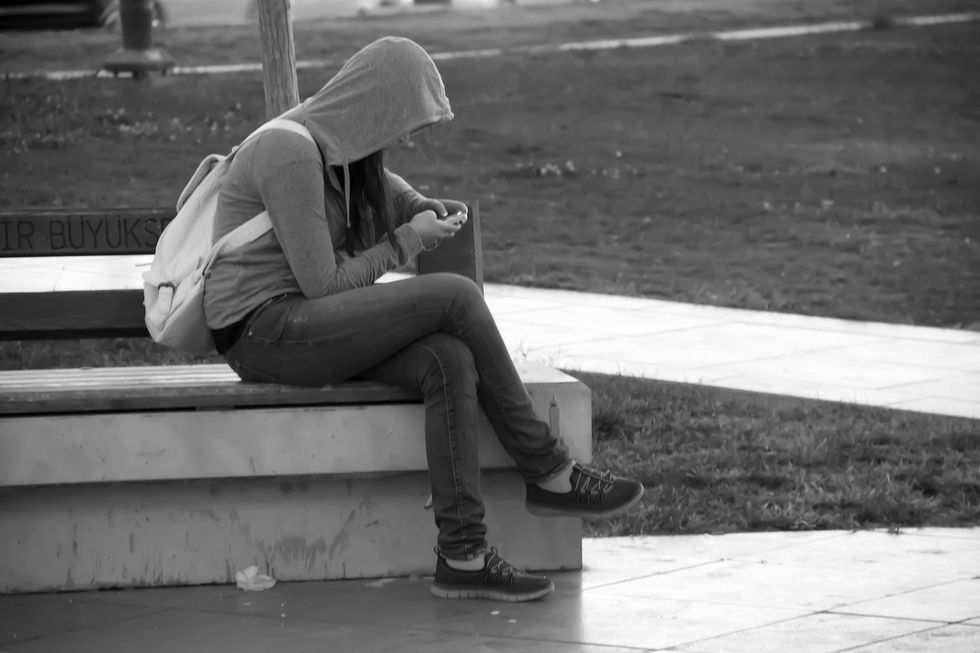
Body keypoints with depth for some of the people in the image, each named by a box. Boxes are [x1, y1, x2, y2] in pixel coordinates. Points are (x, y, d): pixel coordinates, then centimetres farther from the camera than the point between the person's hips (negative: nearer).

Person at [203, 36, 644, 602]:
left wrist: (425, 208, 15)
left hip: (304, 324, 9)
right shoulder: (290, 153, -16)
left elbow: (384, 184, 38)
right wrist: (409, 240, -6)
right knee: (456, 295, -19)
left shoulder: (339, 148, 13)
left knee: (451, 361, -18)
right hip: (266, 329, -9)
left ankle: (463, 555, -21)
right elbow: (322, 282, -17)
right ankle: (549, 474, -8)